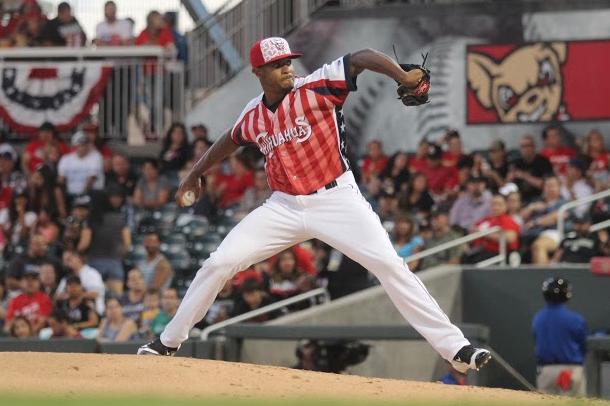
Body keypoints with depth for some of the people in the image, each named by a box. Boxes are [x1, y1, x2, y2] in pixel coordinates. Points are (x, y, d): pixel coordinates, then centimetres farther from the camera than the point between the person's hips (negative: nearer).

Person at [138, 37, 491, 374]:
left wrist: (403, 77, -37)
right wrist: (195, 175, 37)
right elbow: (231, 140, 26)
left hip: (337, 200, -4)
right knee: (219, 263, -2)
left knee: (390, 265, -17)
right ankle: (168, 342, 15)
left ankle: (455, 347, -15)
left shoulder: (314, 89, -12)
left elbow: (361, 58, -22)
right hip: (284, 207, 4)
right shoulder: (253, 117, 3)